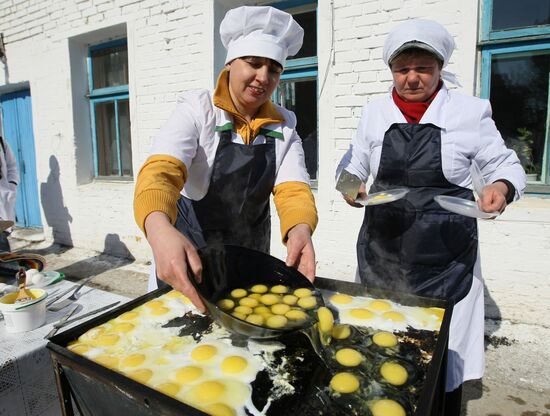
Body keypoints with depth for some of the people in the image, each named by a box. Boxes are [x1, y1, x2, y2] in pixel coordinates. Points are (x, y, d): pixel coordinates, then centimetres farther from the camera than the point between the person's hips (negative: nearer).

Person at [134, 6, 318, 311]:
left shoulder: (284, 126, -4)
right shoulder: (196, 109, -15)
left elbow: (293, 189, -14)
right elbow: (161, 170, -30)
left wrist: (300, 229, -37)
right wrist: (159, 228, -51)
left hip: (250, 257, 4)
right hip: (188, 254, -3)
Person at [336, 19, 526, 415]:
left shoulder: (470, 111, -3)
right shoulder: (375, 113, 4)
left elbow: (506, 165, 5)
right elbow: (352, 164, 13)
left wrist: (502, 187, -17)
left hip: (445, 258, -2)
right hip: (381, 250, 3)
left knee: (443, 349, 7)